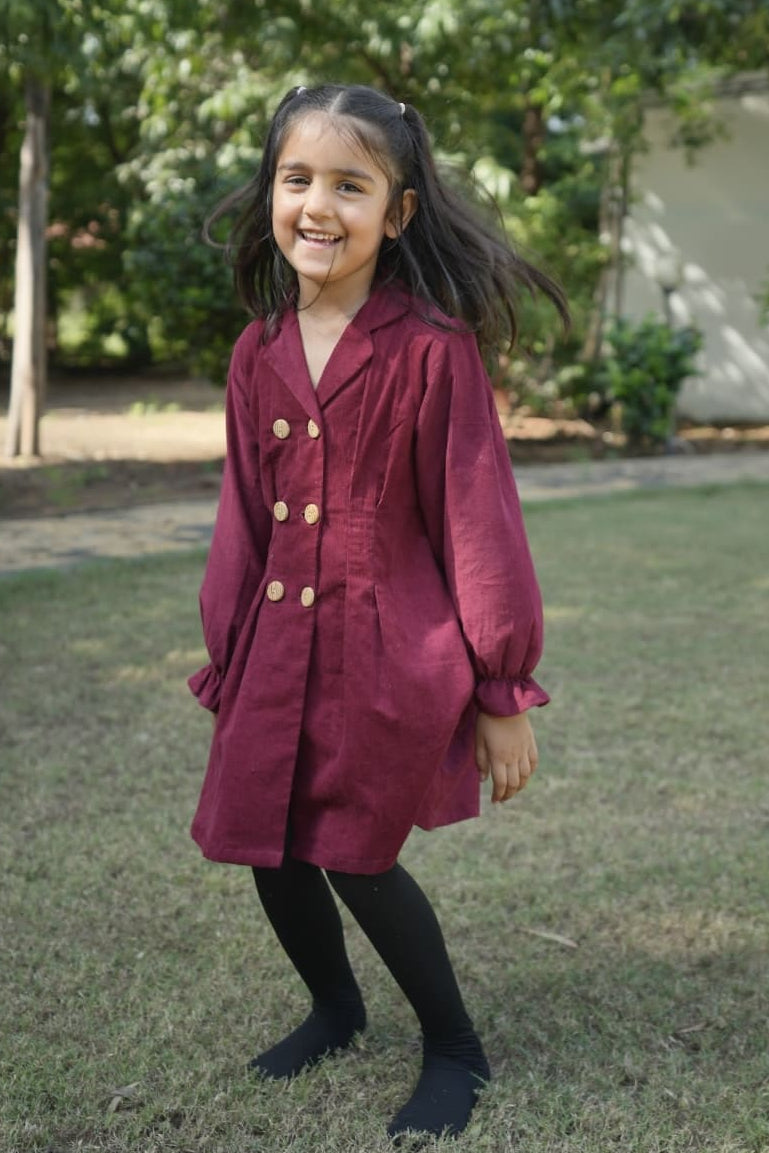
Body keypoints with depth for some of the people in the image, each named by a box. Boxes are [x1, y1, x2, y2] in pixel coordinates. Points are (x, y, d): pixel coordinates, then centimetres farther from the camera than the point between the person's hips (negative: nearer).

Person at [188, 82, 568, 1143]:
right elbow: (245, 518, 10)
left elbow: (478, 519, -10)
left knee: (356, 855, -1)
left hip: (393, 654, -5)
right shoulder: (258, 353, 3)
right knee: (267, 850, 11)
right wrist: (226, 663, 12)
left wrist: (502, 695, -8)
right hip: (278, 650, 6)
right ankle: (335, 1009, 42)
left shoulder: (434, 348, -13)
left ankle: (454, 1049, 27)